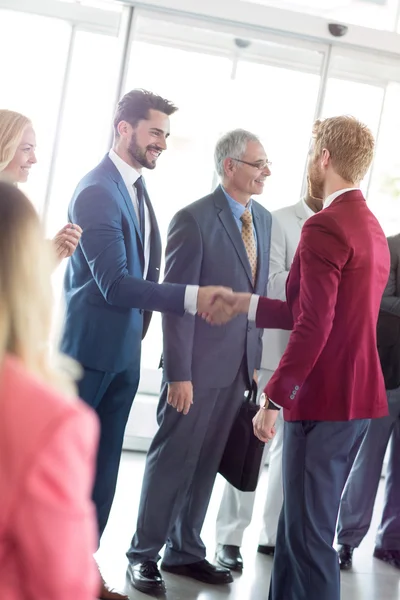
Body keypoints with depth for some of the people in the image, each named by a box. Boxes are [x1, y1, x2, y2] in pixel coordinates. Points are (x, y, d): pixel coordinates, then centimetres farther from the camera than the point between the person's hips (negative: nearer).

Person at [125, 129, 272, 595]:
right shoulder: (194, 219, -13)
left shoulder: (263, 220, 9)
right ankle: (144, 554, 17)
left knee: (206, 462, 15)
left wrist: (256, 359, 7)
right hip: (198, 364, -6)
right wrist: (178, 373, -18)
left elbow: (260, 291, 13)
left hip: (239, 365, 6)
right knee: (172, 460, 4)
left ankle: (184, 551, 27)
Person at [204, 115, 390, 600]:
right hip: (358, 398, 9)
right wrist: (247, 305, 19)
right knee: (297, 524, 18)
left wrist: (274, 398, -17)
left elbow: (313, 328, -22)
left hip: (323, 401, -9)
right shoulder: (372, 228, 14)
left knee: (310, 535, -1)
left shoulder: (326, 227, -16)